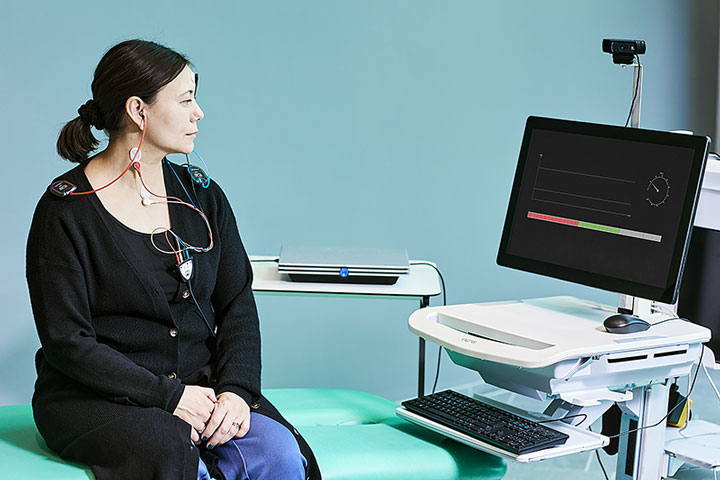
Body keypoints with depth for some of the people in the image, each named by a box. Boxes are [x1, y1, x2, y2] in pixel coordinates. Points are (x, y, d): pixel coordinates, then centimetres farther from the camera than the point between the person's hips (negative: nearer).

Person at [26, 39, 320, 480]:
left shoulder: (202, 195, 10)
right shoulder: (67, 211, -6)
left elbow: (237, 304, 7)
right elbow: (67, 342, -11)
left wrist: (236, 390, -11)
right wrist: (169, 396, -18)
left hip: (200, 385, 4)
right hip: (96, 399, -4)